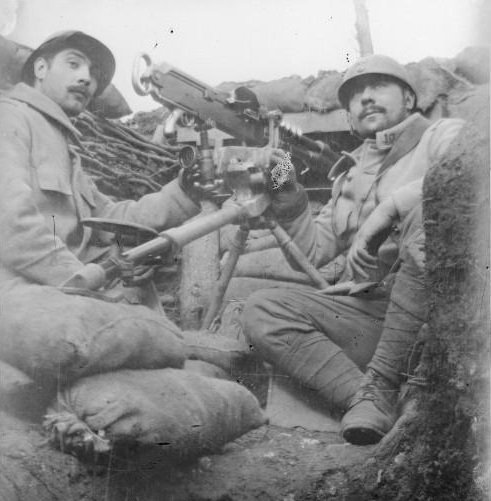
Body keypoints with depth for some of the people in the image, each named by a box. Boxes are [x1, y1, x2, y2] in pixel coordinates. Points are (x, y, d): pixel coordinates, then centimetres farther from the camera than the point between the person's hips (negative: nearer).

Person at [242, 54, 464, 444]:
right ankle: (366, 398, -25)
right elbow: (315, 250, 20)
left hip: (437, 311, -4)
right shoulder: (352, 174, 26)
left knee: (427, 223, -34)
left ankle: (380, 386, -26)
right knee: (262, 312, -14)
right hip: (365, 308, 5)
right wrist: (288, 194, 6)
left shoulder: (444, 136, 10)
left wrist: (389, 207, -21)